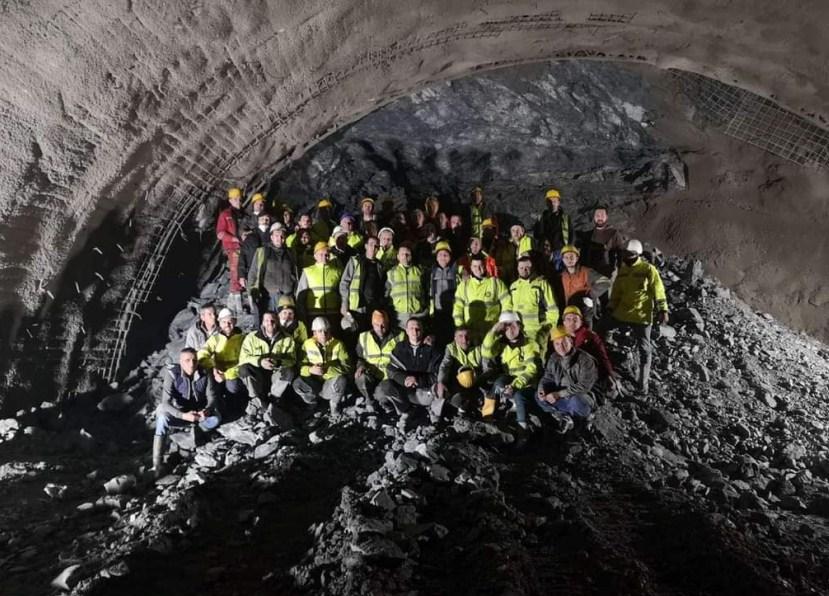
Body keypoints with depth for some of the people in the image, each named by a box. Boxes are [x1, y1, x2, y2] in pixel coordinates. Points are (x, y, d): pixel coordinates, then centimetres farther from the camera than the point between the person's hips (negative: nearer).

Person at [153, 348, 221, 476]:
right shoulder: (172, 374, -23)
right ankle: (156, 465, -31)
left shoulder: (205, 374, -16)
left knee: (216, 418, -28)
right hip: (179, 413, -2)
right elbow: (165, 402, -27)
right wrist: (183, 415, -43)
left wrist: (206, 410, -34)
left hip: (200, 413, 2)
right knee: (162, 418, -32)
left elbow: (212, 397, -11)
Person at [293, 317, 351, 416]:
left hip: (331, 381, -2)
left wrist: (327, 369, -27)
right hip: (314, 382, 2)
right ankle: (313, 404, 3)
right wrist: (310, 370, -28)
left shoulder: (338, 344, -7)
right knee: (297, 383, -28)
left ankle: (334, 403, -3)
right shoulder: (308, 344, -2)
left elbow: (347, 367, -13)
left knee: (341, 381, -36)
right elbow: (301, 365, -5)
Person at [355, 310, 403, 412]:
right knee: (360, 378, -30)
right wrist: (360, 365, -6)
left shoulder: (398, 337, 2)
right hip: (371, 377, 2)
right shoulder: (364, 337, 8)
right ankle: (370, 399, 1)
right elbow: (358, 357, 16)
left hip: (390, 378, -2)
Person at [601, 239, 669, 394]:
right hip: (622, 312, 5)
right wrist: (610, 308, 14)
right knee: (600, 329, 9)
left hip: (642, 315, -5)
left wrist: (662, 310, -14)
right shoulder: (622, 270, 7)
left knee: (644, 349, 3)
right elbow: (616, 291, 16)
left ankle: (643, 382, 13)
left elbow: (658, 291, -9)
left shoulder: (648, 269, -10)